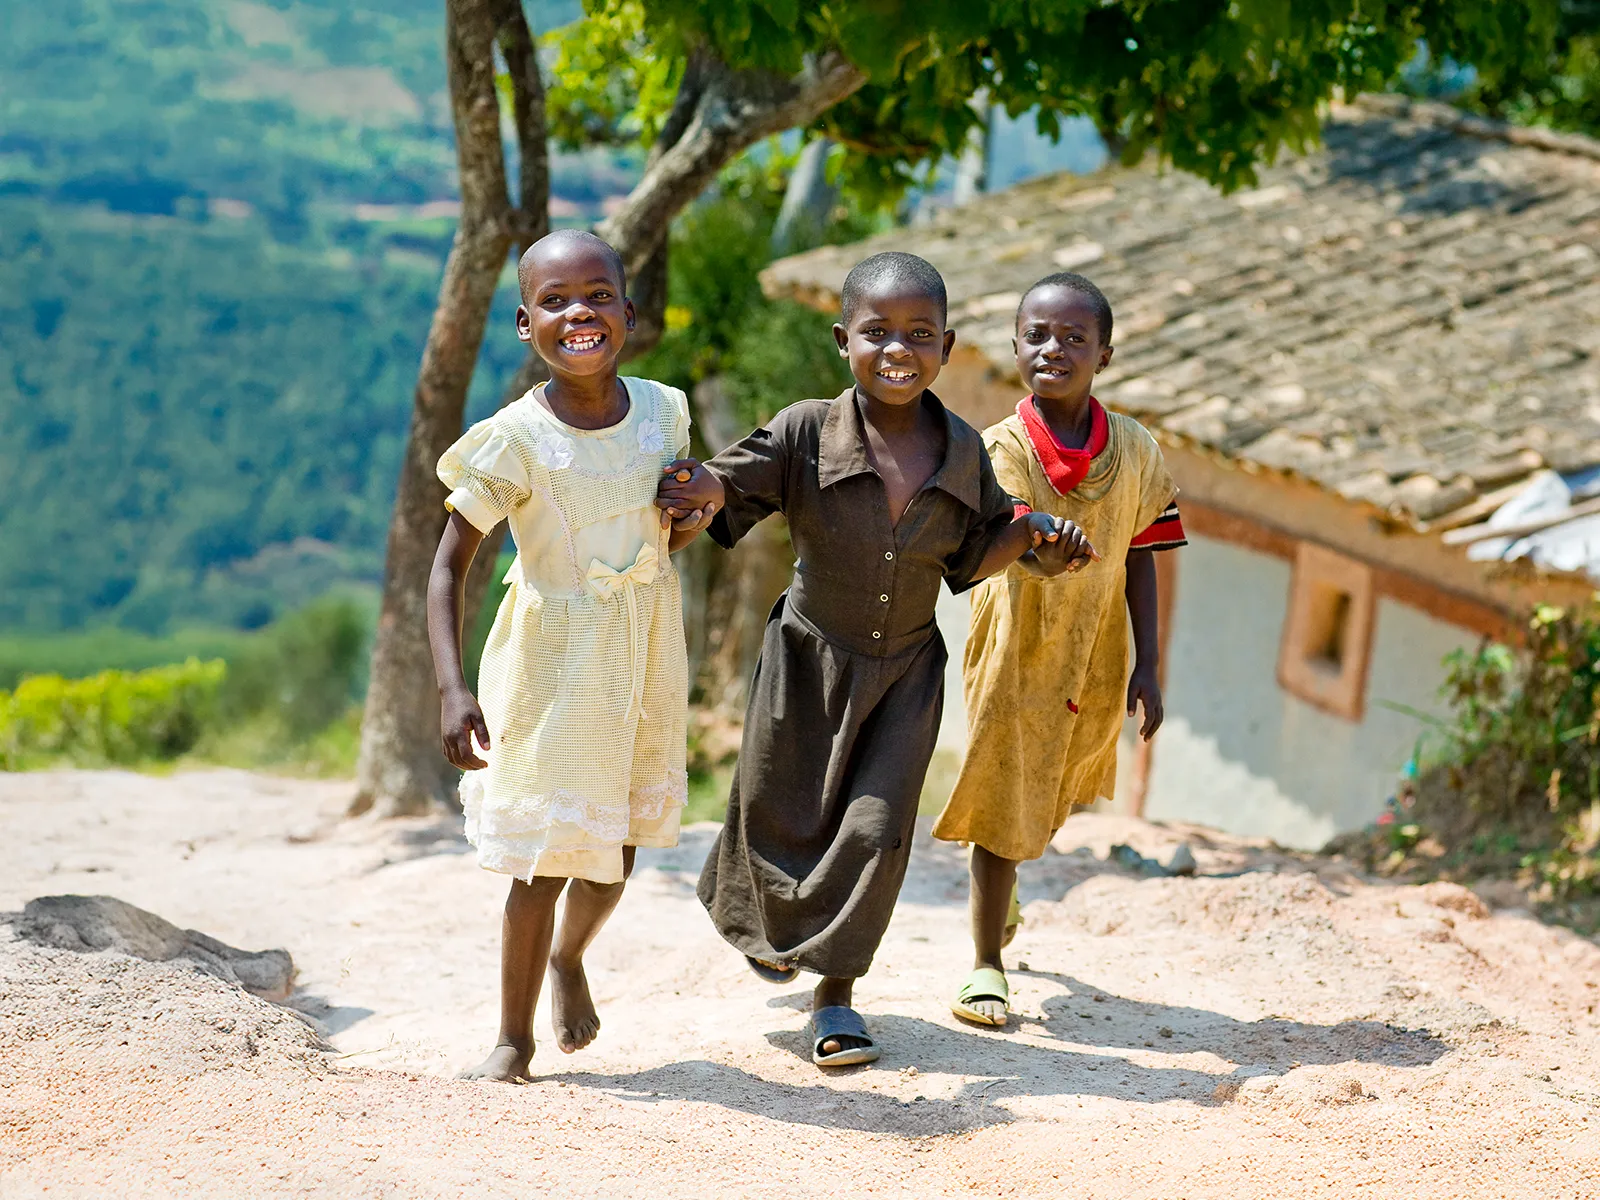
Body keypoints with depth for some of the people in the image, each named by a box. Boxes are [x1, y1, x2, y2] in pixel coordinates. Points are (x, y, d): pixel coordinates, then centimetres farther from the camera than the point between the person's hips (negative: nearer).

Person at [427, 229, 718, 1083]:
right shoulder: (516, 440, -17)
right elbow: (448, 568, -15)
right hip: (551, 660, -4)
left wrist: (692, 520, -10)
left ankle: (569, 956, 46)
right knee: (544, 857, -2)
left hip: (642, 657, 4)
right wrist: (452, 690, -25)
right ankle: (514, 1037, 16)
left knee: (616, 852, 14)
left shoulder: (662, 411, -4)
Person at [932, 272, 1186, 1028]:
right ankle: (986, 964, 12)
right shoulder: (1002, 447, -12)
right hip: (1013, 650, -4)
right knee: (1002, 803, -1)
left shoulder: (1134, 451, -2)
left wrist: (1147, 666, 1)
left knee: (1049, 801, 21)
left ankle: (1001, 896, 51)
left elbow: (1139, 561, 3)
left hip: (1094, 660, 4)